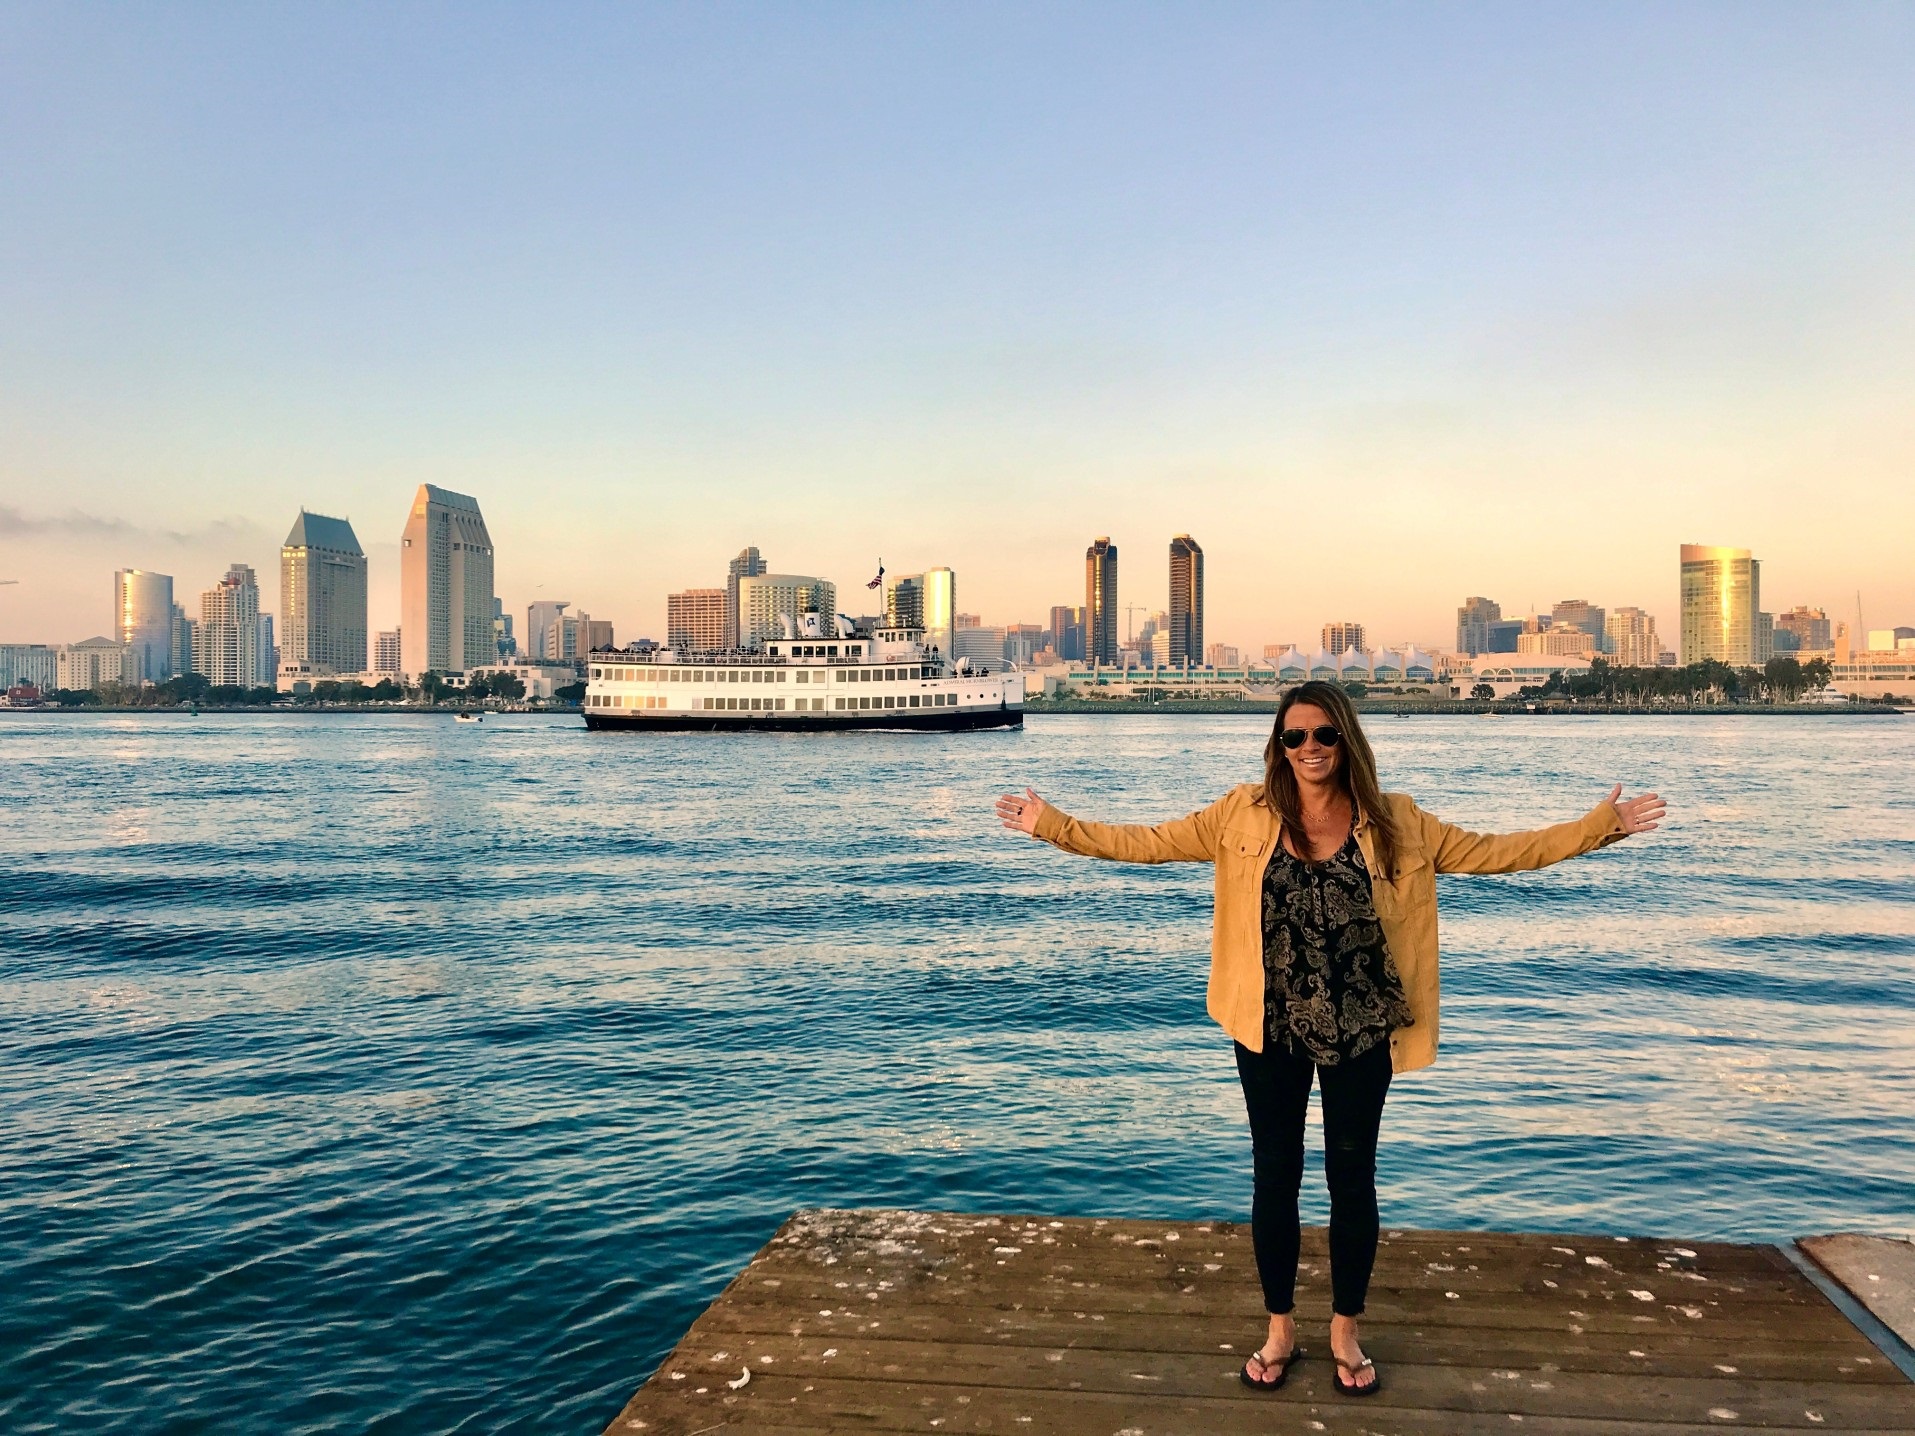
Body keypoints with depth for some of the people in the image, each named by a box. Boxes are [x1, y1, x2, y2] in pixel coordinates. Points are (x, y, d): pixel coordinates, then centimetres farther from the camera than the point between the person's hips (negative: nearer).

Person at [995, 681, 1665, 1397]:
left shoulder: (1394, 822, -1)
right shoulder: (1244, 815, -3)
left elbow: (1497, 851, 2)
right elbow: (1146, 842, -3)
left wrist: (1603, 824, -3)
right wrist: (1051, 823, -9)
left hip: (1358, 1033, 0)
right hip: (1271, 1031, 0)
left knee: (1352, 1179, 11)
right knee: (1274, 1177, 11)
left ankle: (1345, 1332, 32)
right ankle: (1280, 1330, 30)